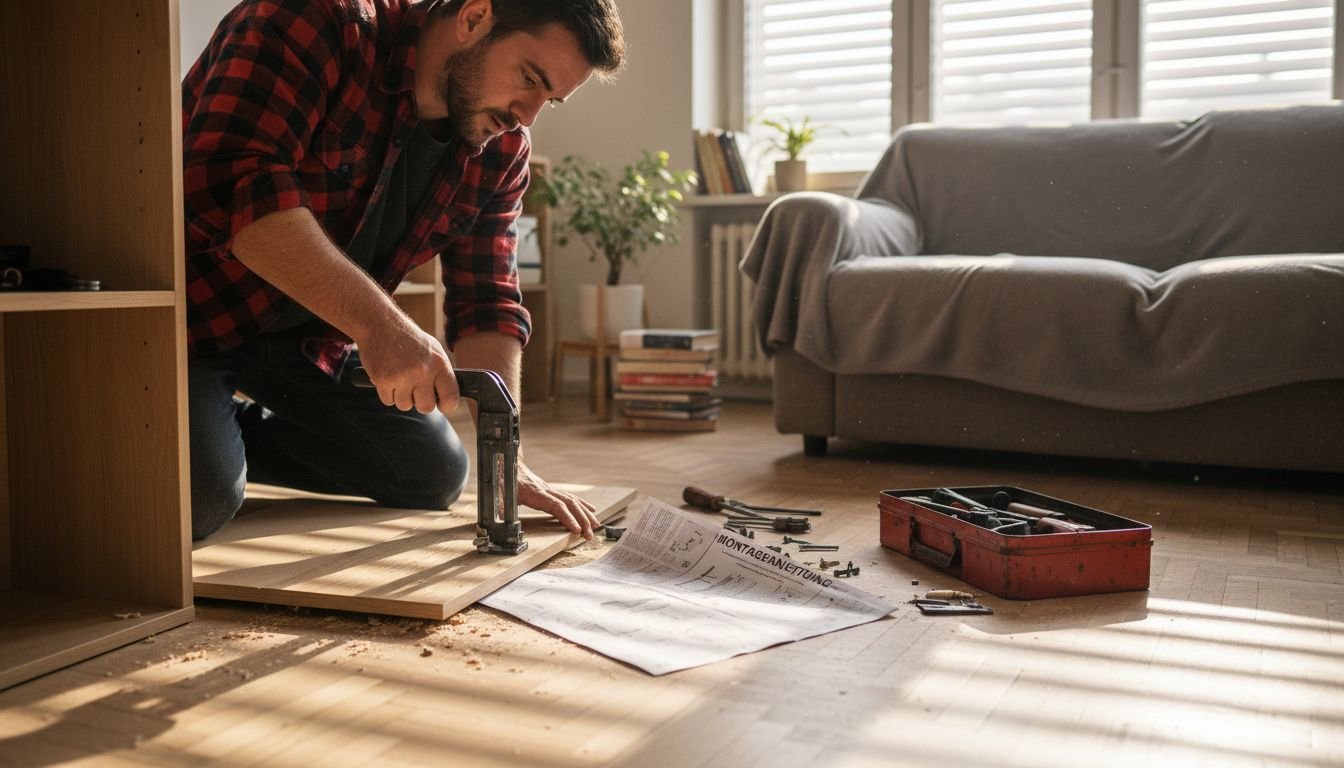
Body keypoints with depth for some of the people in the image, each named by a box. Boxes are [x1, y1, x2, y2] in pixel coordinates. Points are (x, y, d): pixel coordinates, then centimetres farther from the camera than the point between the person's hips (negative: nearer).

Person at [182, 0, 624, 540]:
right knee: (201, 497, -27)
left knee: (434, 474, 6)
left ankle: (232, 436, 20)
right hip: (193, 308, -6)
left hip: (313, 334, 7)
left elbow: (487, 309, -3)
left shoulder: (502, 151, -2)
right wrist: (378, 323, -42)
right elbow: (231, 183, -36)